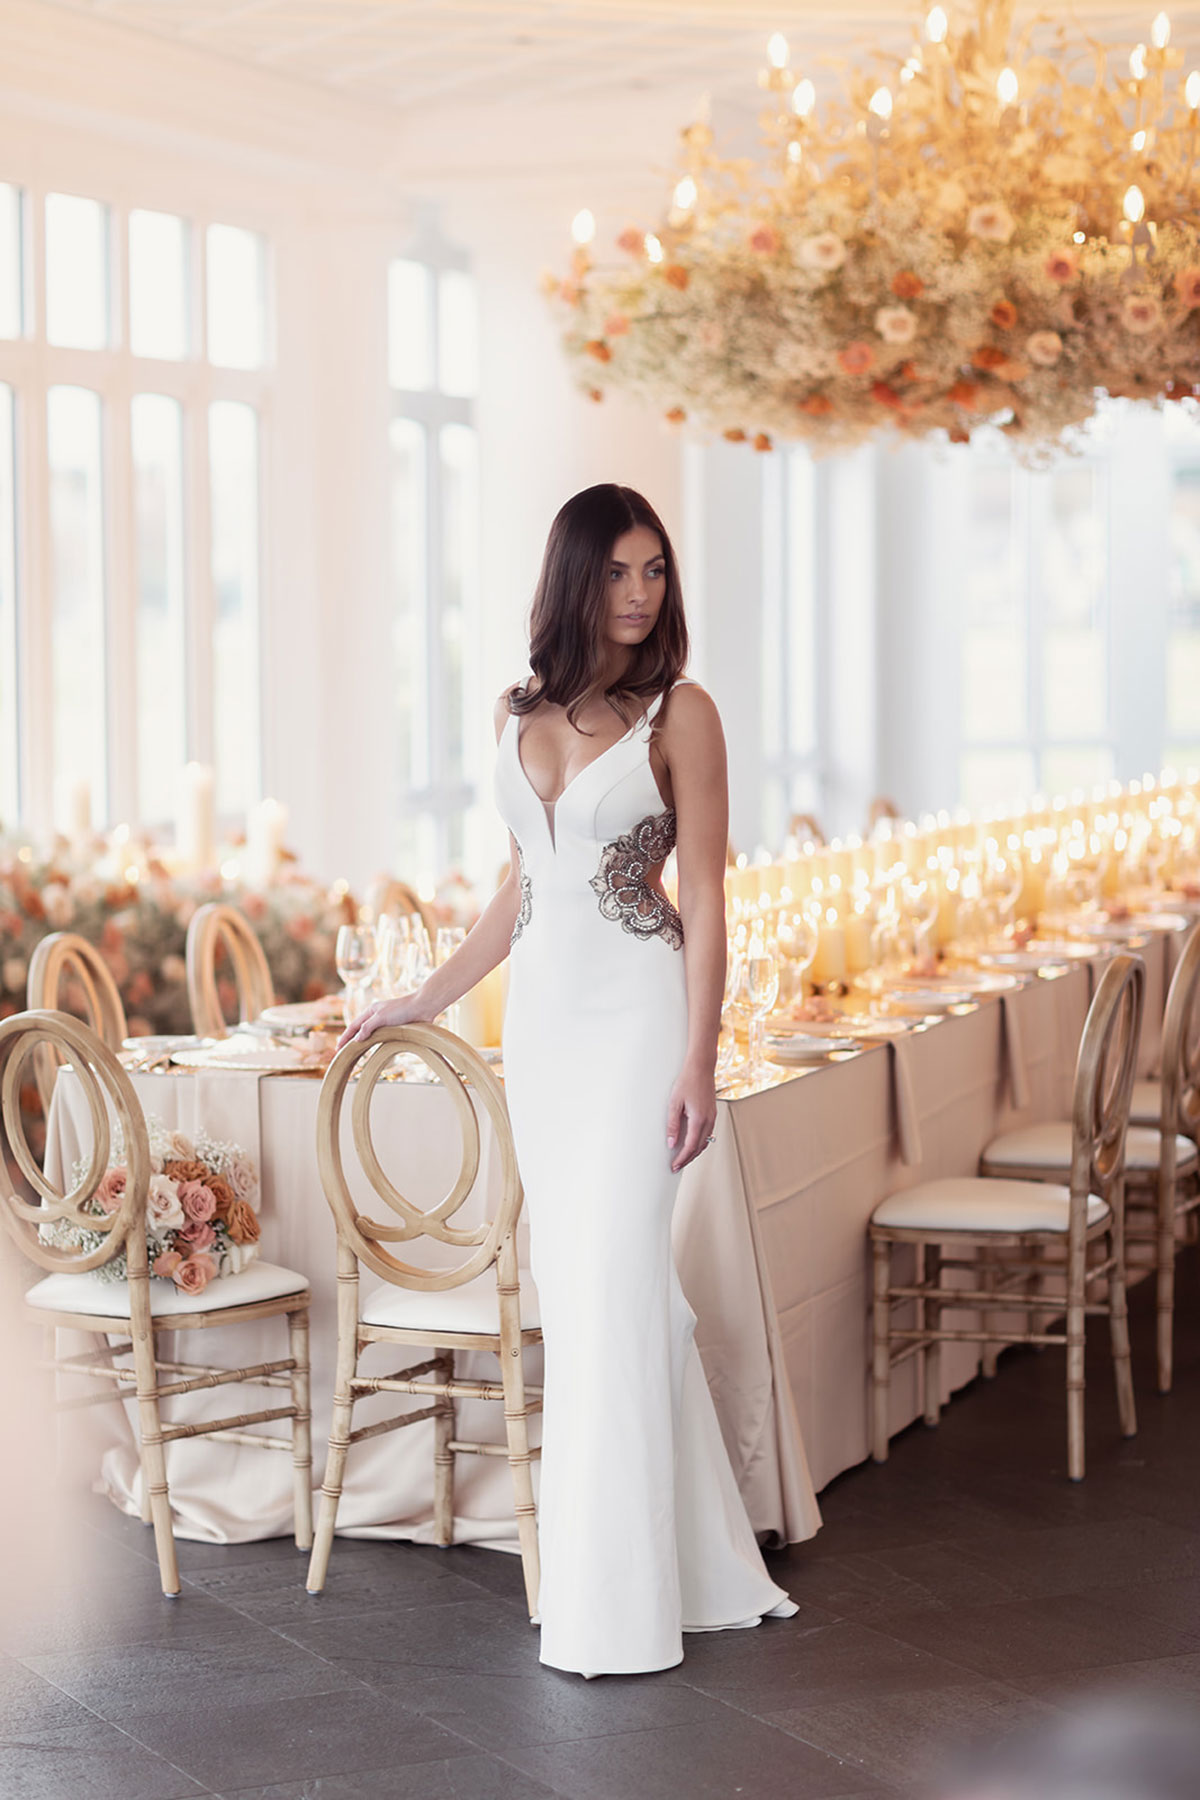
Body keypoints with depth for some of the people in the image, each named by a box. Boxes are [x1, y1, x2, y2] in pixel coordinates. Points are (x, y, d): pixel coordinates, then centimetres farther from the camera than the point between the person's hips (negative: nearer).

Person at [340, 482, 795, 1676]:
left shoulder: (678, 713, -4)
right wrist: (426, 998, 22)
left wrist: (698, 1061, -13)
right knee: (571, 1278, 6)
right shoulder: (521, 715, 11)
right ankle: (691, 1560, 16)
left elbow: (704, 896, -7)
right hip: (541, 1009, 6)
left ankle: (618, 1607, -1)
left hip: (638, 1008, -6)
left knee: (611, 1286, -8)